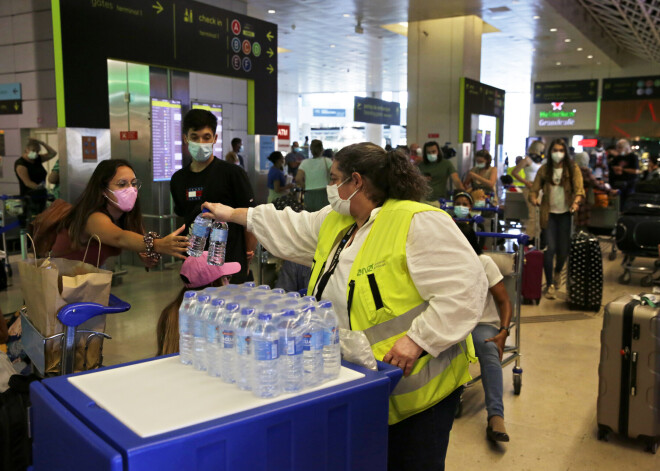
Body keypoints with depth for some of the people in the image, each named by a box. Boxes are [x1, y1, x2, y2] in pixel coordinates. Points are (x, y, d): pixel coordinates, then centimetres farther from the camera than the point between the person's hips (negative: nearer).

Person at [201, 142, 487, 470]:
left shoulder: (419, 223, -18)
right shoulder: (335, 222, 10)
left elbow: (465, 287, -22)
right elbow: (289, 229, 23)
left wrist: (418, 340, -25)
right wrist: (231, 214, 29)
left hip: (414, 386, -7)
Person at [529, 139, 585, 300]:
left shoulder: (573, 169, 1)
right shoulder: (544, 169, 4)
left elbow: (579, 189, -9)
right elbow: (535, 189, 1)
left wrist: (576, 202, -30)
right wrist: (533, 199, -22)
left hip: (565, 213, 0)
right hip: (549, 213, 0)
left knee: (563, 249, 6)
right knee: (549, 248, -9)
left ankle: (557, 272, 40)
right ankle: (550, 285, 2)